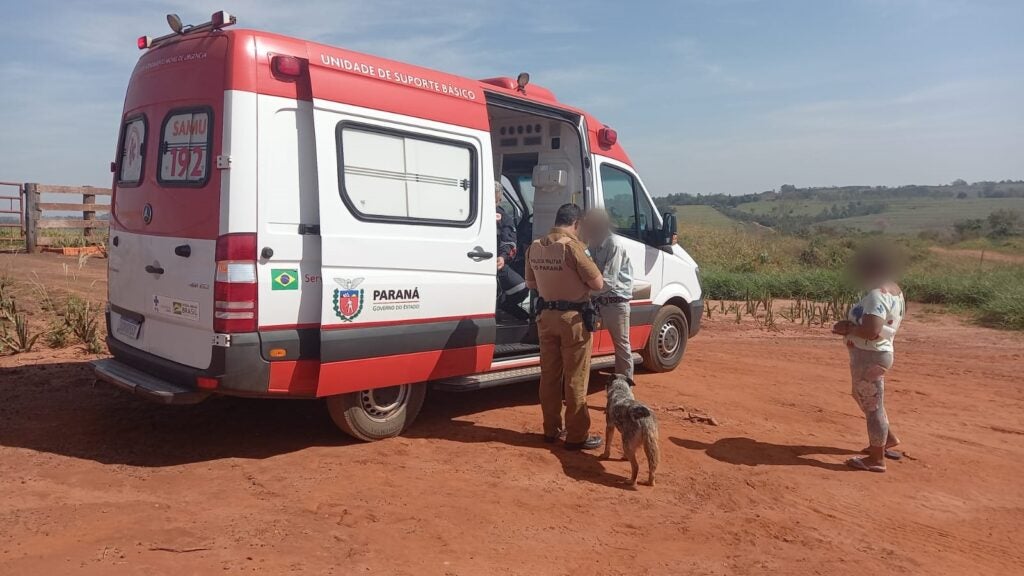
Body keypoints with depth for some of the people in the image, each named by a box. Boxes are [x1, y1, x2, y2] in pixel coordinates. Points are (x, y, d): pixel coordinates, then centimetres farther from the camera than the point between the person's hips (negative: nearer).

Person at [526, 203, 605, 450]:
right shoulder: (572, 246, -18)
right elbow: (598, 283, -15)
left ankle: (551, 429, 25)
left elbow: (531, 283, 15)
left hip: (546, 316, 6)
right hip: (573, 318, -6)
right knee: (576, 380, 3)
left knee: (549, 376, 15)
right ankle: (577, 436, 10)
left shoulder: (534, 247, 2)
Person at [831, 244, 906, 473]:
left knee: (872, 405, 2)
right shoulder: (893, 289, 8)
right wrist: (852, 326, 4)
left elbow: (871, 331, -33)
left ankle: (876, 459, 14)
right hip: (878, 353, 11)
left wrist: (847, 329, -17)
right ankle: (887, 439, 40)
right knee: (863, 396, 28)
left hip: (869, 356, -11)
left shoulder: (877, 295, -24)